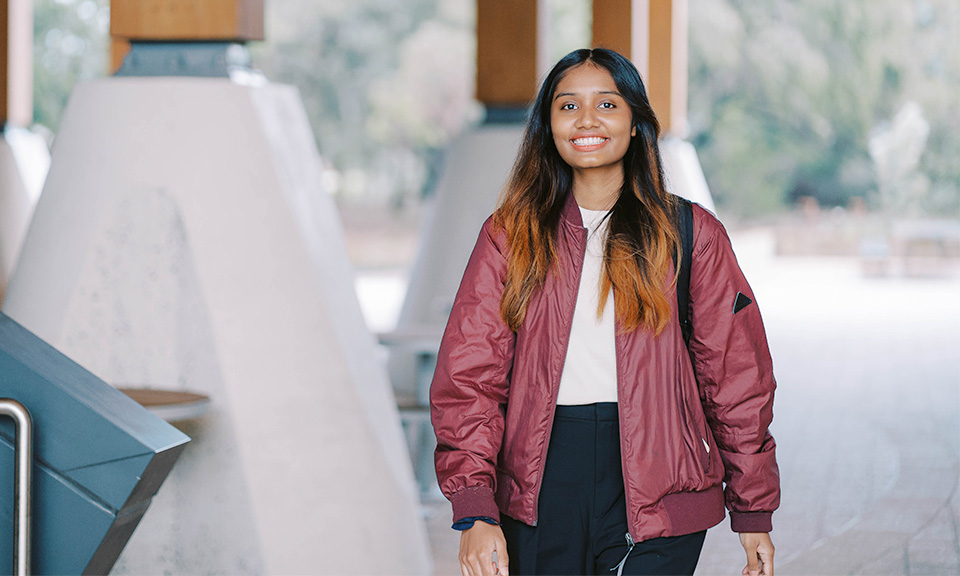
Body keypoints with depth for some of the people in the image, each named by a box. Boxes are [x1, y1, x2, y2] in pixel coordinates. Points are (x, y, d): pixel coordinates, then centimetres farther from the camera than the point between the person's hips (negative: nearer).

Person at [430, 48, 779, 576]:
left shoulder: (691, 235, 4)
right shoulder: (510, 236, 6)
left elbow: (735, 377, 6)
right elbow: (469, 378, -1)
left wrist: (753, 513, 5)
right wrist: (475, 510, -12)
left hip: (656, 490, -1)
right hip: (542, 483, 2)